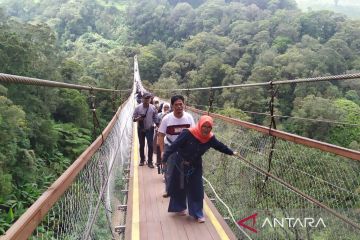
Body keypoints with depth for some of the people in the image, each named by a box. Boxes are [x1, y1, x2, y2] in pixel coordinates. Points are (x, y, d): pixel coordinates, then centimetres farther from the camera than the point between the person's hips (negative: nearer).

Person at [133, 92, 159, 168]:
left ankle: (150, 161, 8)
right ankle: (142, 160, 27)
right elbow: (133, 118, -2)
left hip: (150, 129, -1)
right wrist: (138, 118, -23)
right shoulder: (138, 107, -6)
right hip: (141, 129, 1)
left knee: (150, 145, -4)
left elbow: (155, 118, 1)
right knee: (141, 145, 11)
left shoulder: (153, 108, -4)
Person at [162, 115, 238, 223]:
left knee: (196, 189, 4)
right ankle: (179, 208, 34)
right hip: (181, 165, -3)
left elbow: (220, 146, 7)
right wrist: (165, 158, -28)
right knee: (179, 187, 12)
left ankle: (198, 213, 16)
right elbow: (175, 145, -26)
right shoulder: (188, 133, -27)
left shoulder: (210, 138, -11)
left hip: (196, 166, 3)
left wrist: (231, 152, 18)